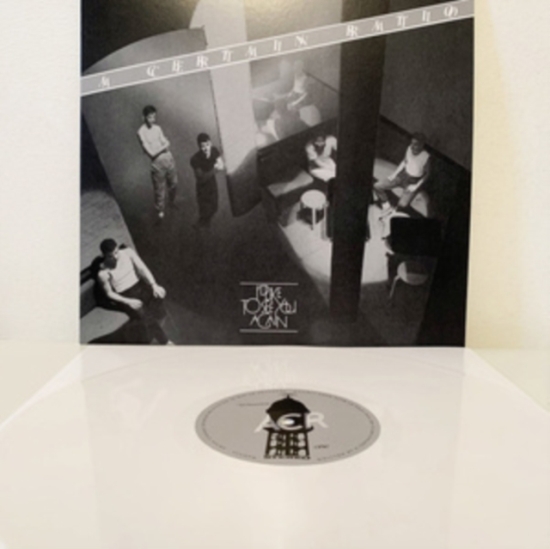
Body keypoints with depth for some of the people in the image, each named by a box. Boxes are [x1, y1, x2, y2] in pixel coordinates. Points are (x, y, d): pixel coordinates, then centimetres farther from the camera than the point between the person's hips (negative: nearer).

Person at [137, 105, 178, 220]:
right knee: (160, 189, 9)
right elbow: (151, 153, -19)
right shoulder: (141, 132, -17)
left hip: (169, 158, 5)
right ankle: (160, 210, 33)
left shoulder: (157, 127, 1)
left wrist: (158, 149, -21)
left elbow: (167, 143, -2)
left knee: (174, 183, 21)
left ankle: (173, 202, 49)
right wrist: (163, 147, -9)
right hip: (157, 163, -5)